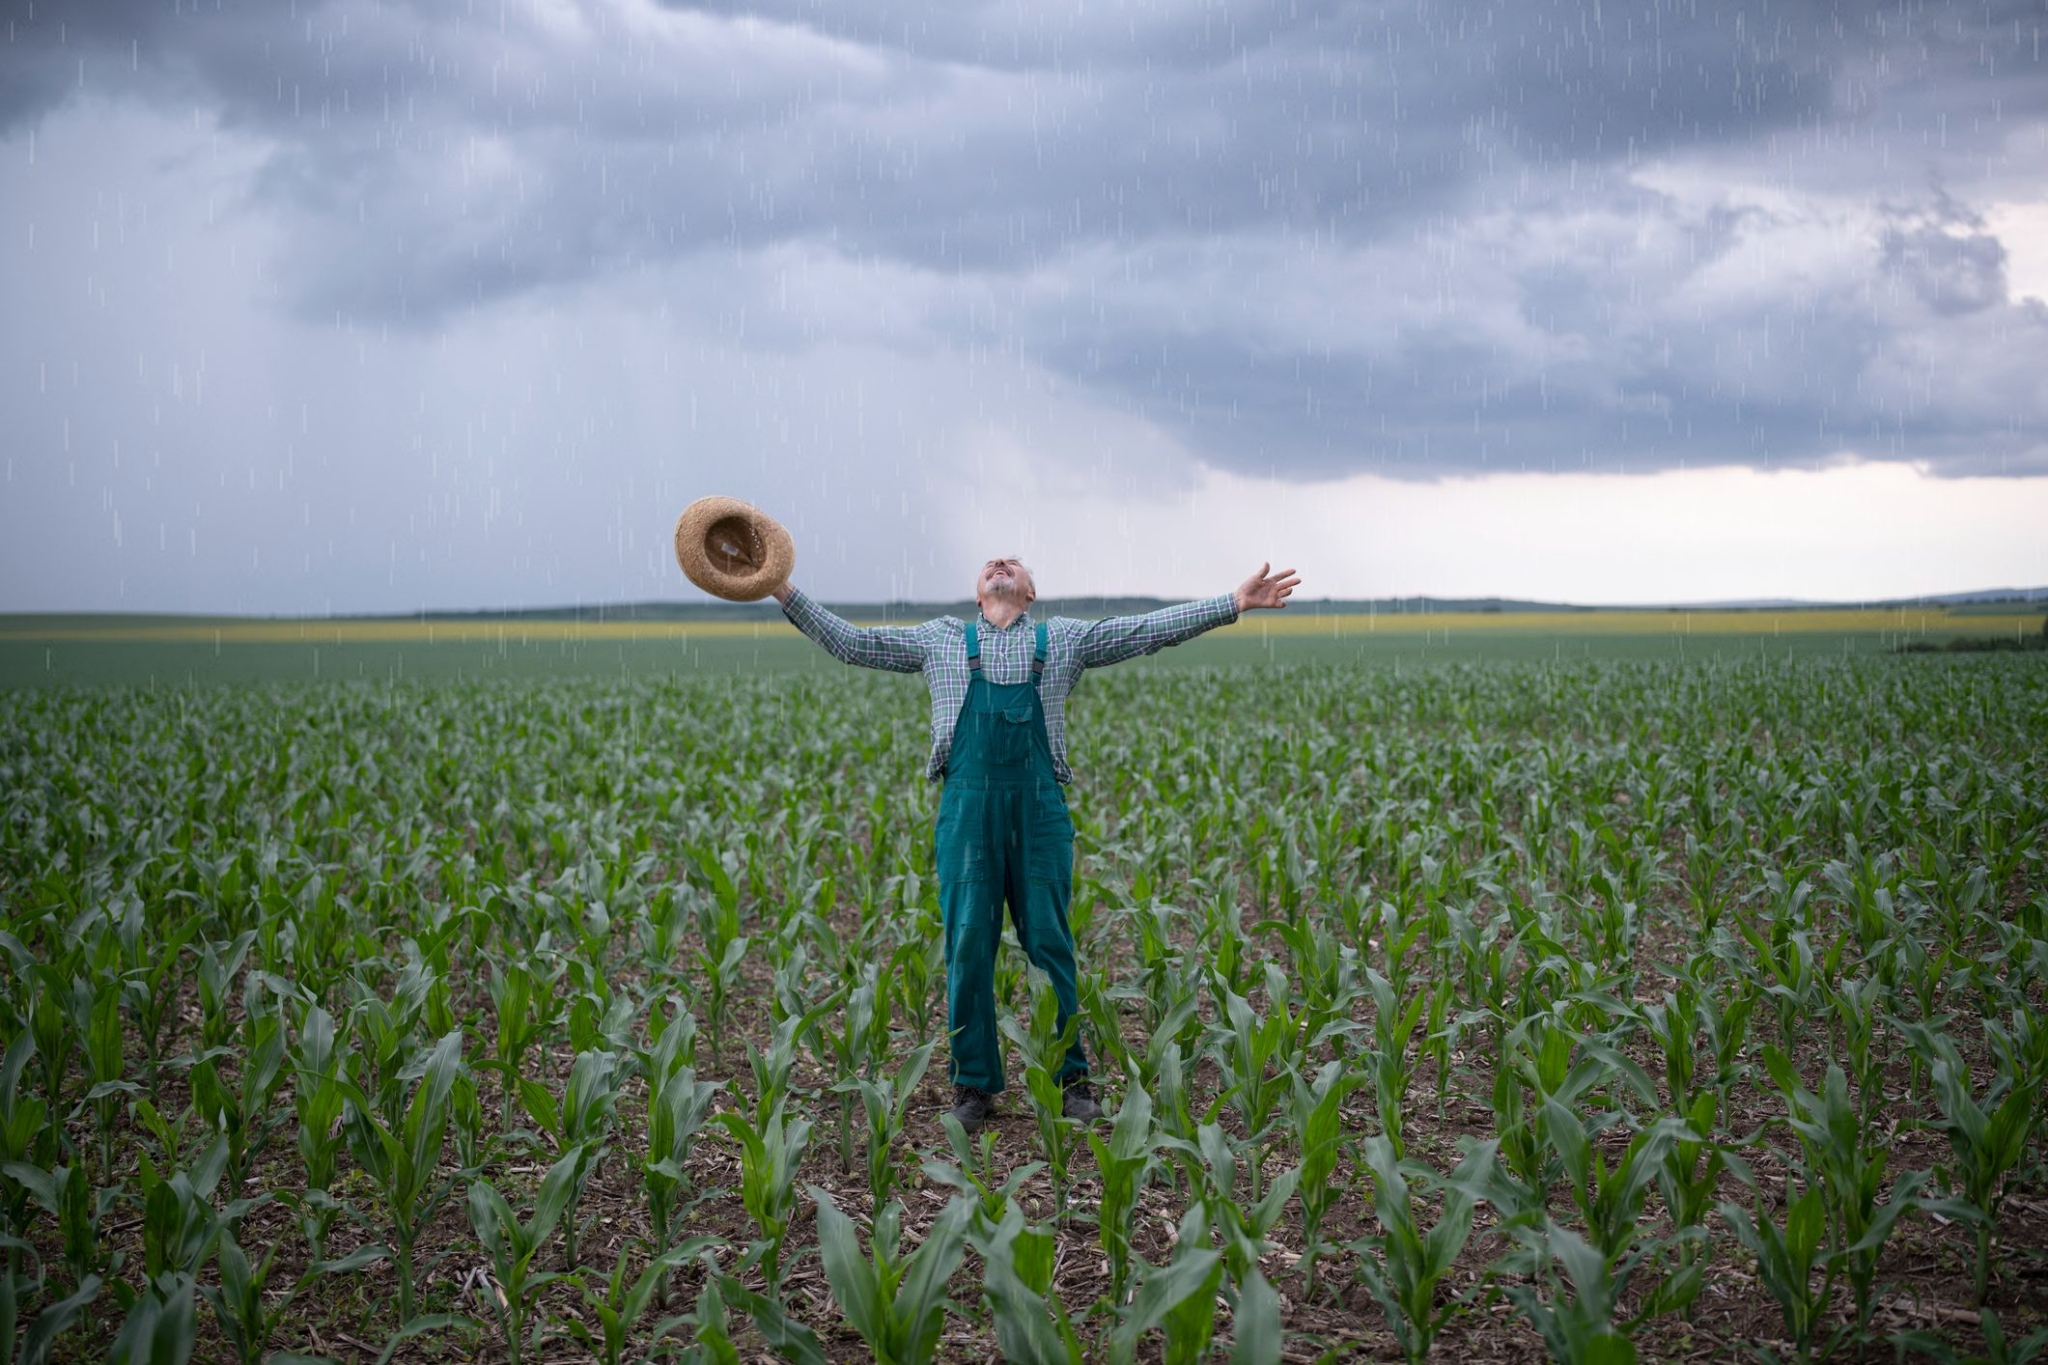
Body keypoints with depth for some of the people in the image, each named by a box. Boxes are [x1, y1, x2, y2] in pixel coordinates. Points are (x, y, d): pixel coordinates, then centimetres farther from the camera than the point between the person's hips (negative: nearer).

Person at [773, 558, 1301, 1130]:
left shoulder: (1063, 638, 18)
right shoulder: (941, 639, 19)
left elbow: (1153, 628, 14)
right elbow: (851, 642, 19)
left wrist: (1232, 603, 6)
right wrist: (786, 594, 12)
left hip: (1039, 806, 0)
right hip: (967, 804, 0)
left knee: (1050, 944, 1)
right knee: (968, 945, 0)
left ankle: (1072, 1078, 10)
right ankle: (974, 1085, 9)